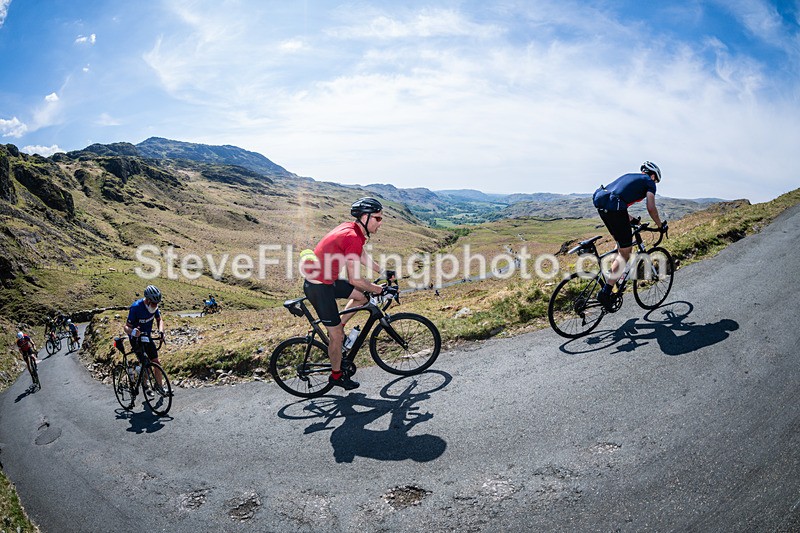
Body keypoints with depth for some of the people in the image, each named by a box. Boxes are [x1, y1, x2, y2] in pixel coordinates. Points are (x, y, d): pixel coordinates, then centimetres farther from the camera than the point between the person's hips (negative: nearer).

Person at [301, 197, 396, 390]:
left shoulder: (351, 229, 4)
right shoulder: (353, 238, -26)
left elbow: (363, 257, 21)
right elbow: (354, 280, -25)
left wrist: (384, 273, 22)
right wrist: (381, 290, -15)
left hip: (326, 280, 9)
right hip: (319, 288, -9)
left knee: (362, 296, 16)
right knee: (337, 334, 3)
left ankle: (335, 329, 23)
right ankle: (336, 376, 22)